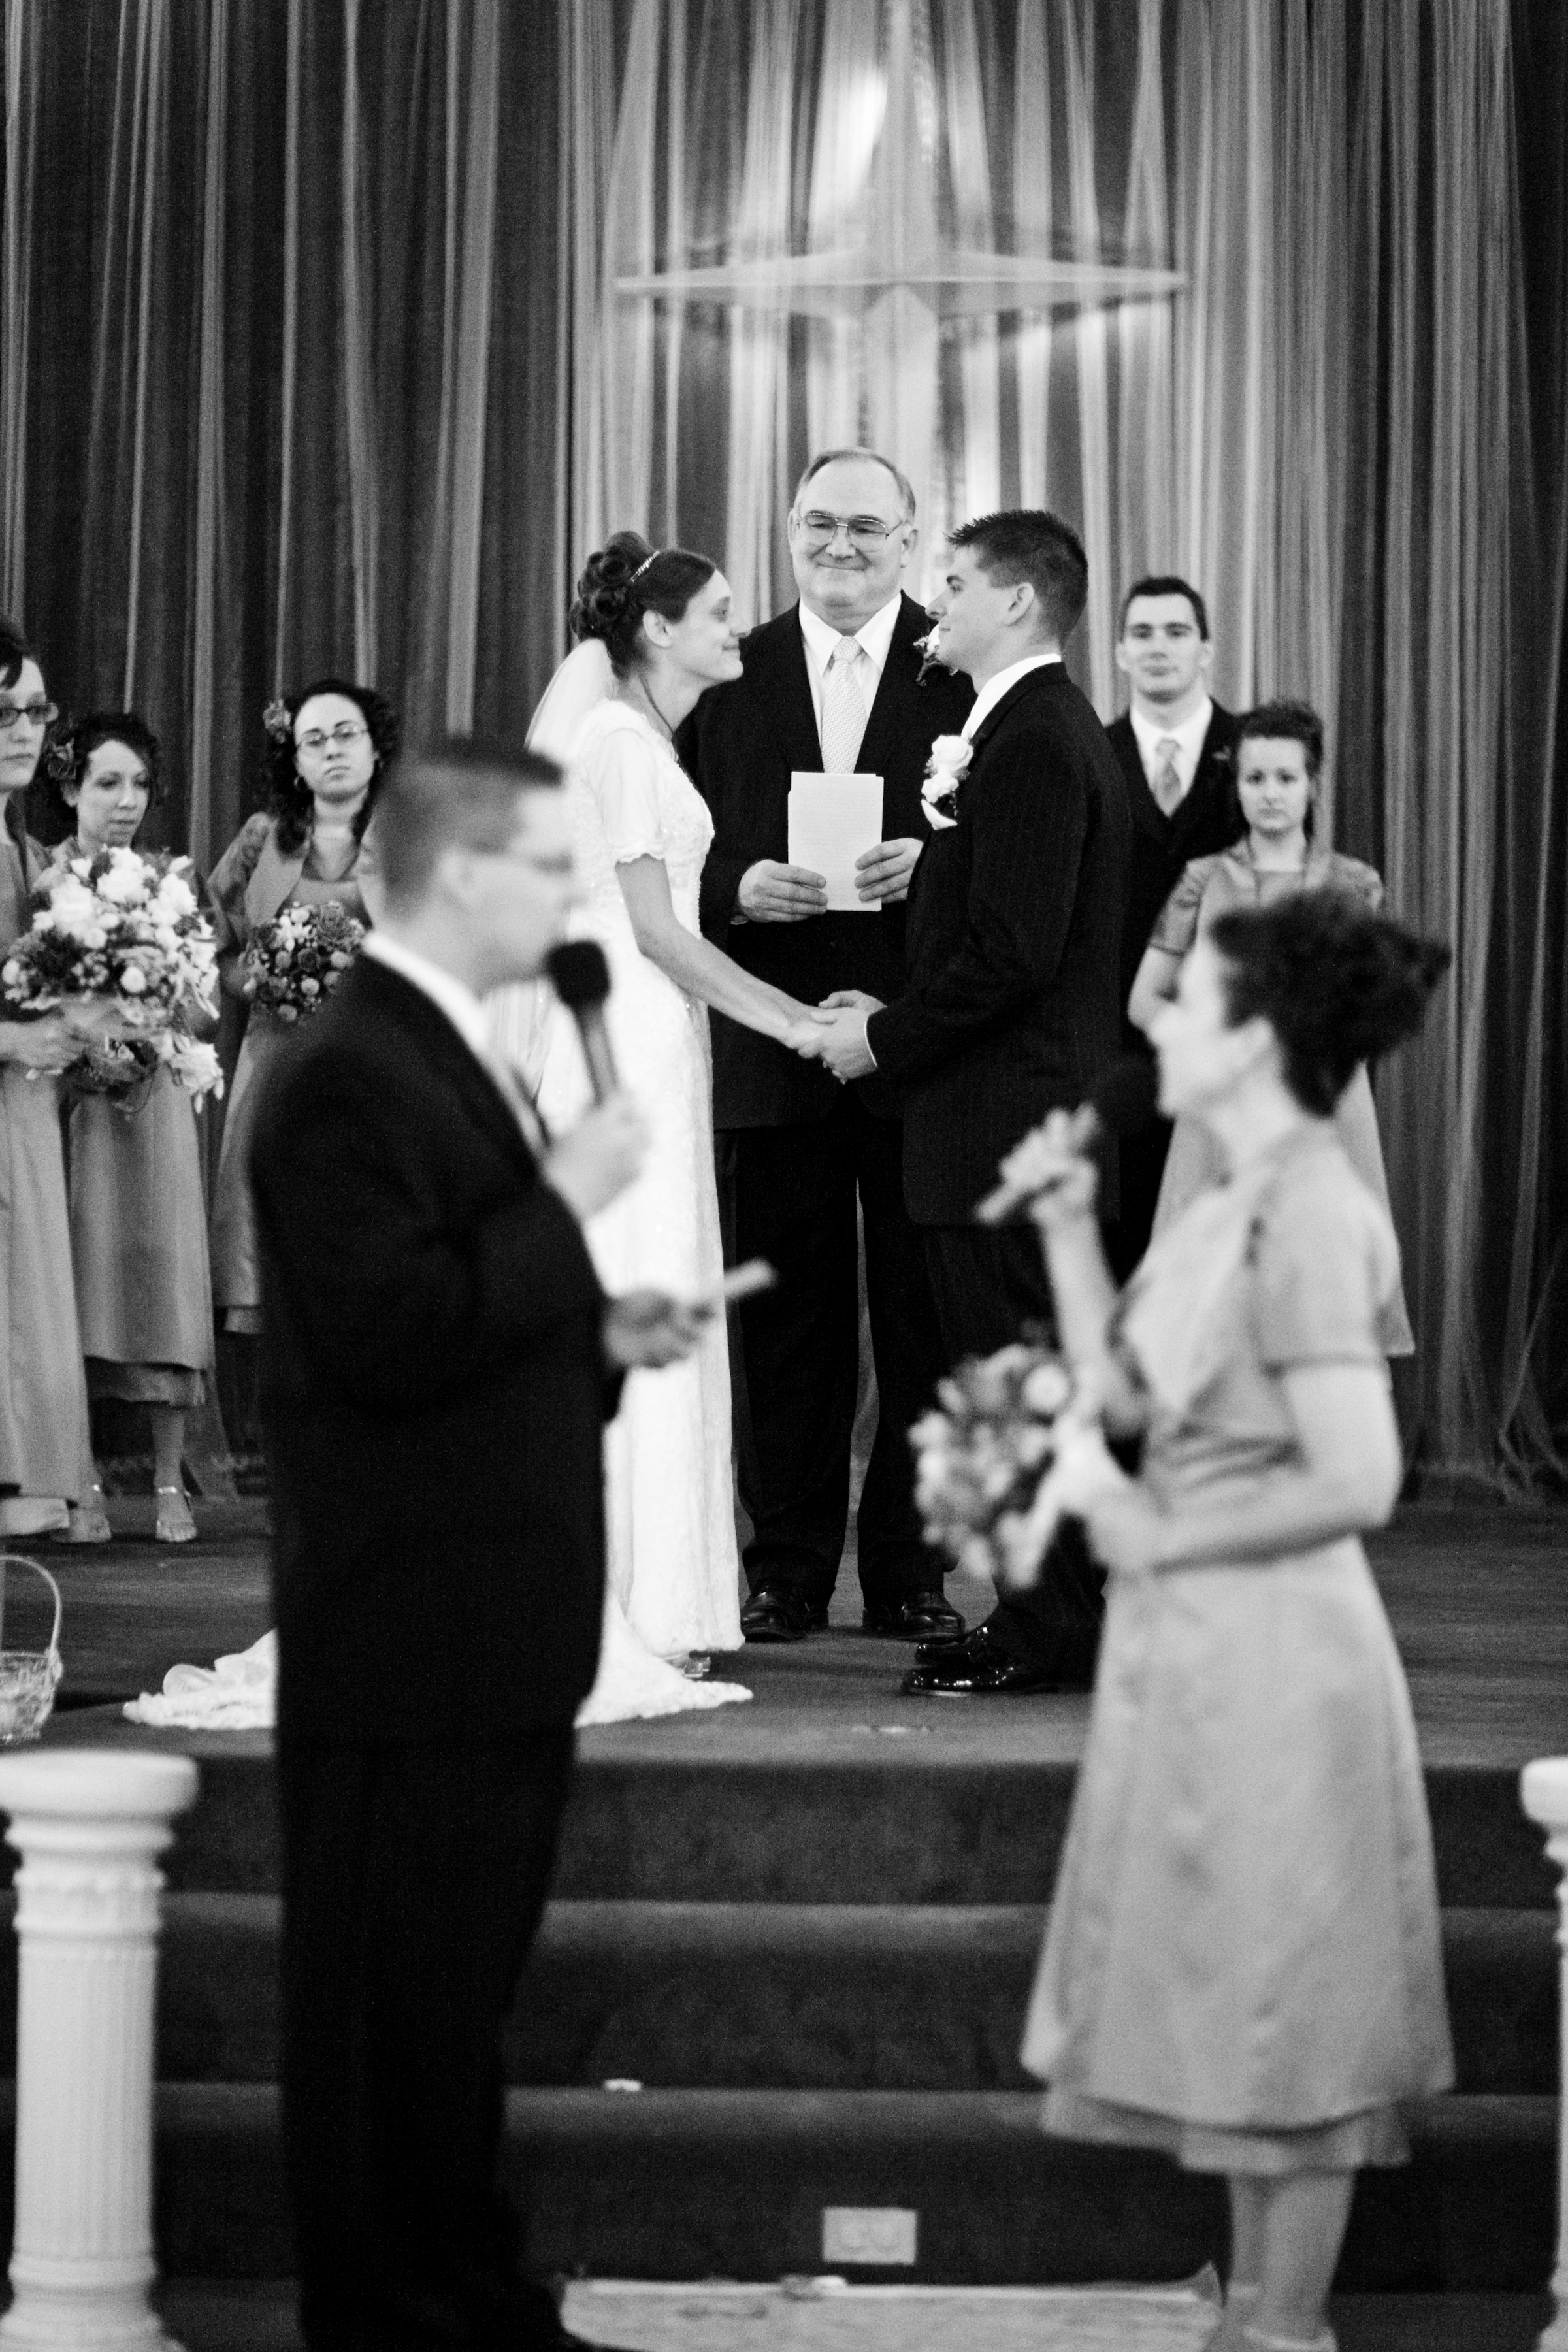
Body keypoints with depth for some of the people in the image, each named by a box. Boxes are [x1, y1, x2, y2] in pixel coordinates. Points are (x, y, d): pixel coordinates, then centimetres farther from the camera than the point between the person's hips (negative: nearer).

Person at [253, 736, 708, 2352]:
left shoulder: (452, 1061, 16)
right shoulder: (349, 1079, -17)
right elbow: (392, 1337, -26)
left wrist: (601, 1337, 7)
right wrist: (565, 1201, -19)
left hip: (493, 1639, 10)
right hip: (409, 1645, -10)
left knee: (461, 1995, 18)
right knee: (390, 2007, 0)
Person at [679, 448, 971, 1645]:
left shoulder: (965, 669, 4)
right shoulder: (729, 675, 10)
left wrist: (931, 863, -15)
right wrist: (740, 886, -11)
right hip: (774, 1042, 1)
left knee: (926, 1322, 4)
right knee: (787, 1322, 5)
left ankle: (914, 1573, 12)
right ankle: (787, 1573, 12)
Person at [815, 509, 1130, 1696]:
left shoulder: (1034, 740, -16)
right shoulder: (1061, 728, 17)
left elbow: (1013, 951, -23)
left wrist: (887, 1038, -13)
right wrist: (897, 1013, 13)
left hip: (1004, 1114, -11)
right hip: (1027, 1113, 11)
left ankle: (1046, 1635, -1)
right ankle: (1058, 1617, 19)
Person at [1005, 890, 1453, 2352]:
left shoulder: (1308, 1216, -19)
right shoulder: (1238, 1205, 9)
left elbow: (1356, 1481, -24)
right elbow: (1119, 1395, 12)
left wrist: (1164, 1538, -15)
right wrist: (1069, 1229, 5)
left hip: (1269, 1652, -9)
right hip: (1204, 1645, 9)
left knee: (1282, 2012, 2)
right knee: (1249, 2009, 16)